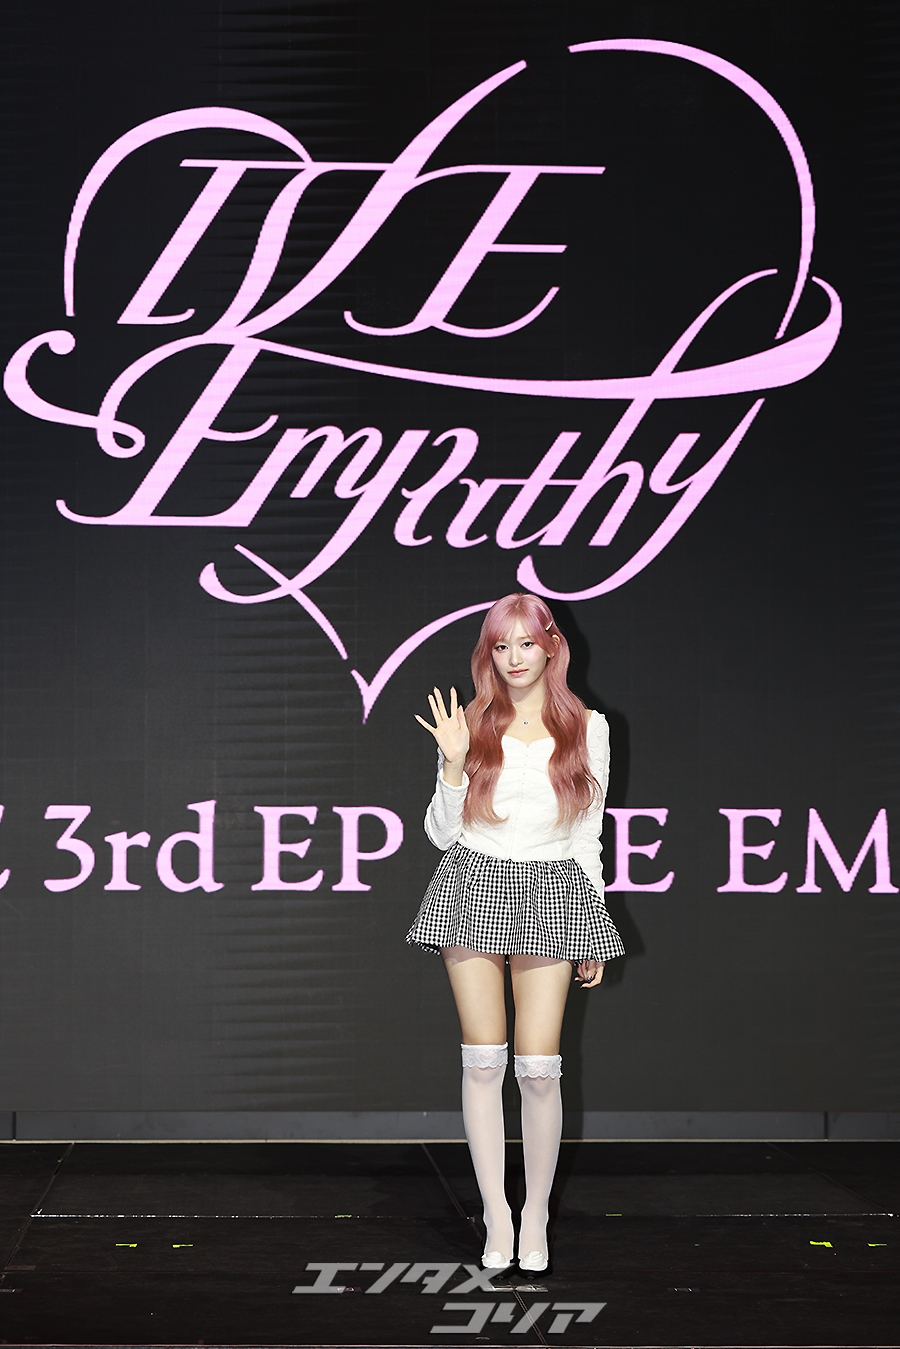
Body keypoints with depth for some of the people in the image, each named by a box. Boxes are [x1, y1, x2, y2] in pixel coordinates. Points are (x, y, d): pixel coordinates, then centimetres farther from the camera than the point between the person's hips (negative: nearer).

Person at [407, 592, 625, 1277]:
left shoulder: (588, 728, 5)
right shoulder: (472, 725, 4)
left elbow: (588, 835, 10)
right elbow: (440, 832, 6)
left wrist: (595, 929, 9)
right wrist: (453, 763, -9)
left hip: (551, 895, 0)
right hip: (475, 890, 0)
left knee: (539, 1066, -5)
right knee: (483, 1060, -1)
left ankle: (537, 1214, 10)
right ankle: (496, 1214, 8)